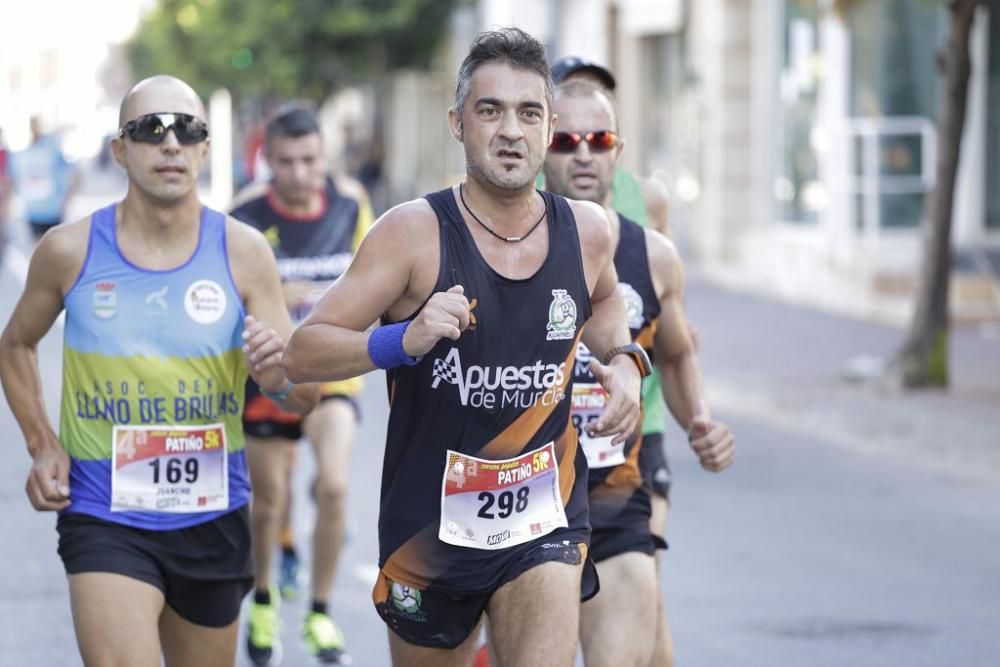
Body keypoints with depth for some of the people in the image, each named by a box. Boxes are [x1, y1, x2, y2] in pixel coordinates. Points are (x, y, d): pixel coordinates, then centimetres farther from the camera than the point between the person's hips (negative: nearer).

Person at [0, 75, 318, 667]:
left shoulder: (243, 252, -3)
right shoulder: (70, 251, -5)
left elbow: (306, 400, -2)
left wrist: (280, 376, -25)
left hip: (213, 519, 2)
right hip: (105, 520, -2)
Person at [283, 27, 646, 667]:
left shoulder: (587, 231, -1)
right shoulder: (415, 232, -14)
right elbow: (302, 355, -17)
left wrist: (622, 359, 4)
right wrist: (403, 340, -33)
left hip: (544, 523, 1)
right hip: (430, 523, -1)